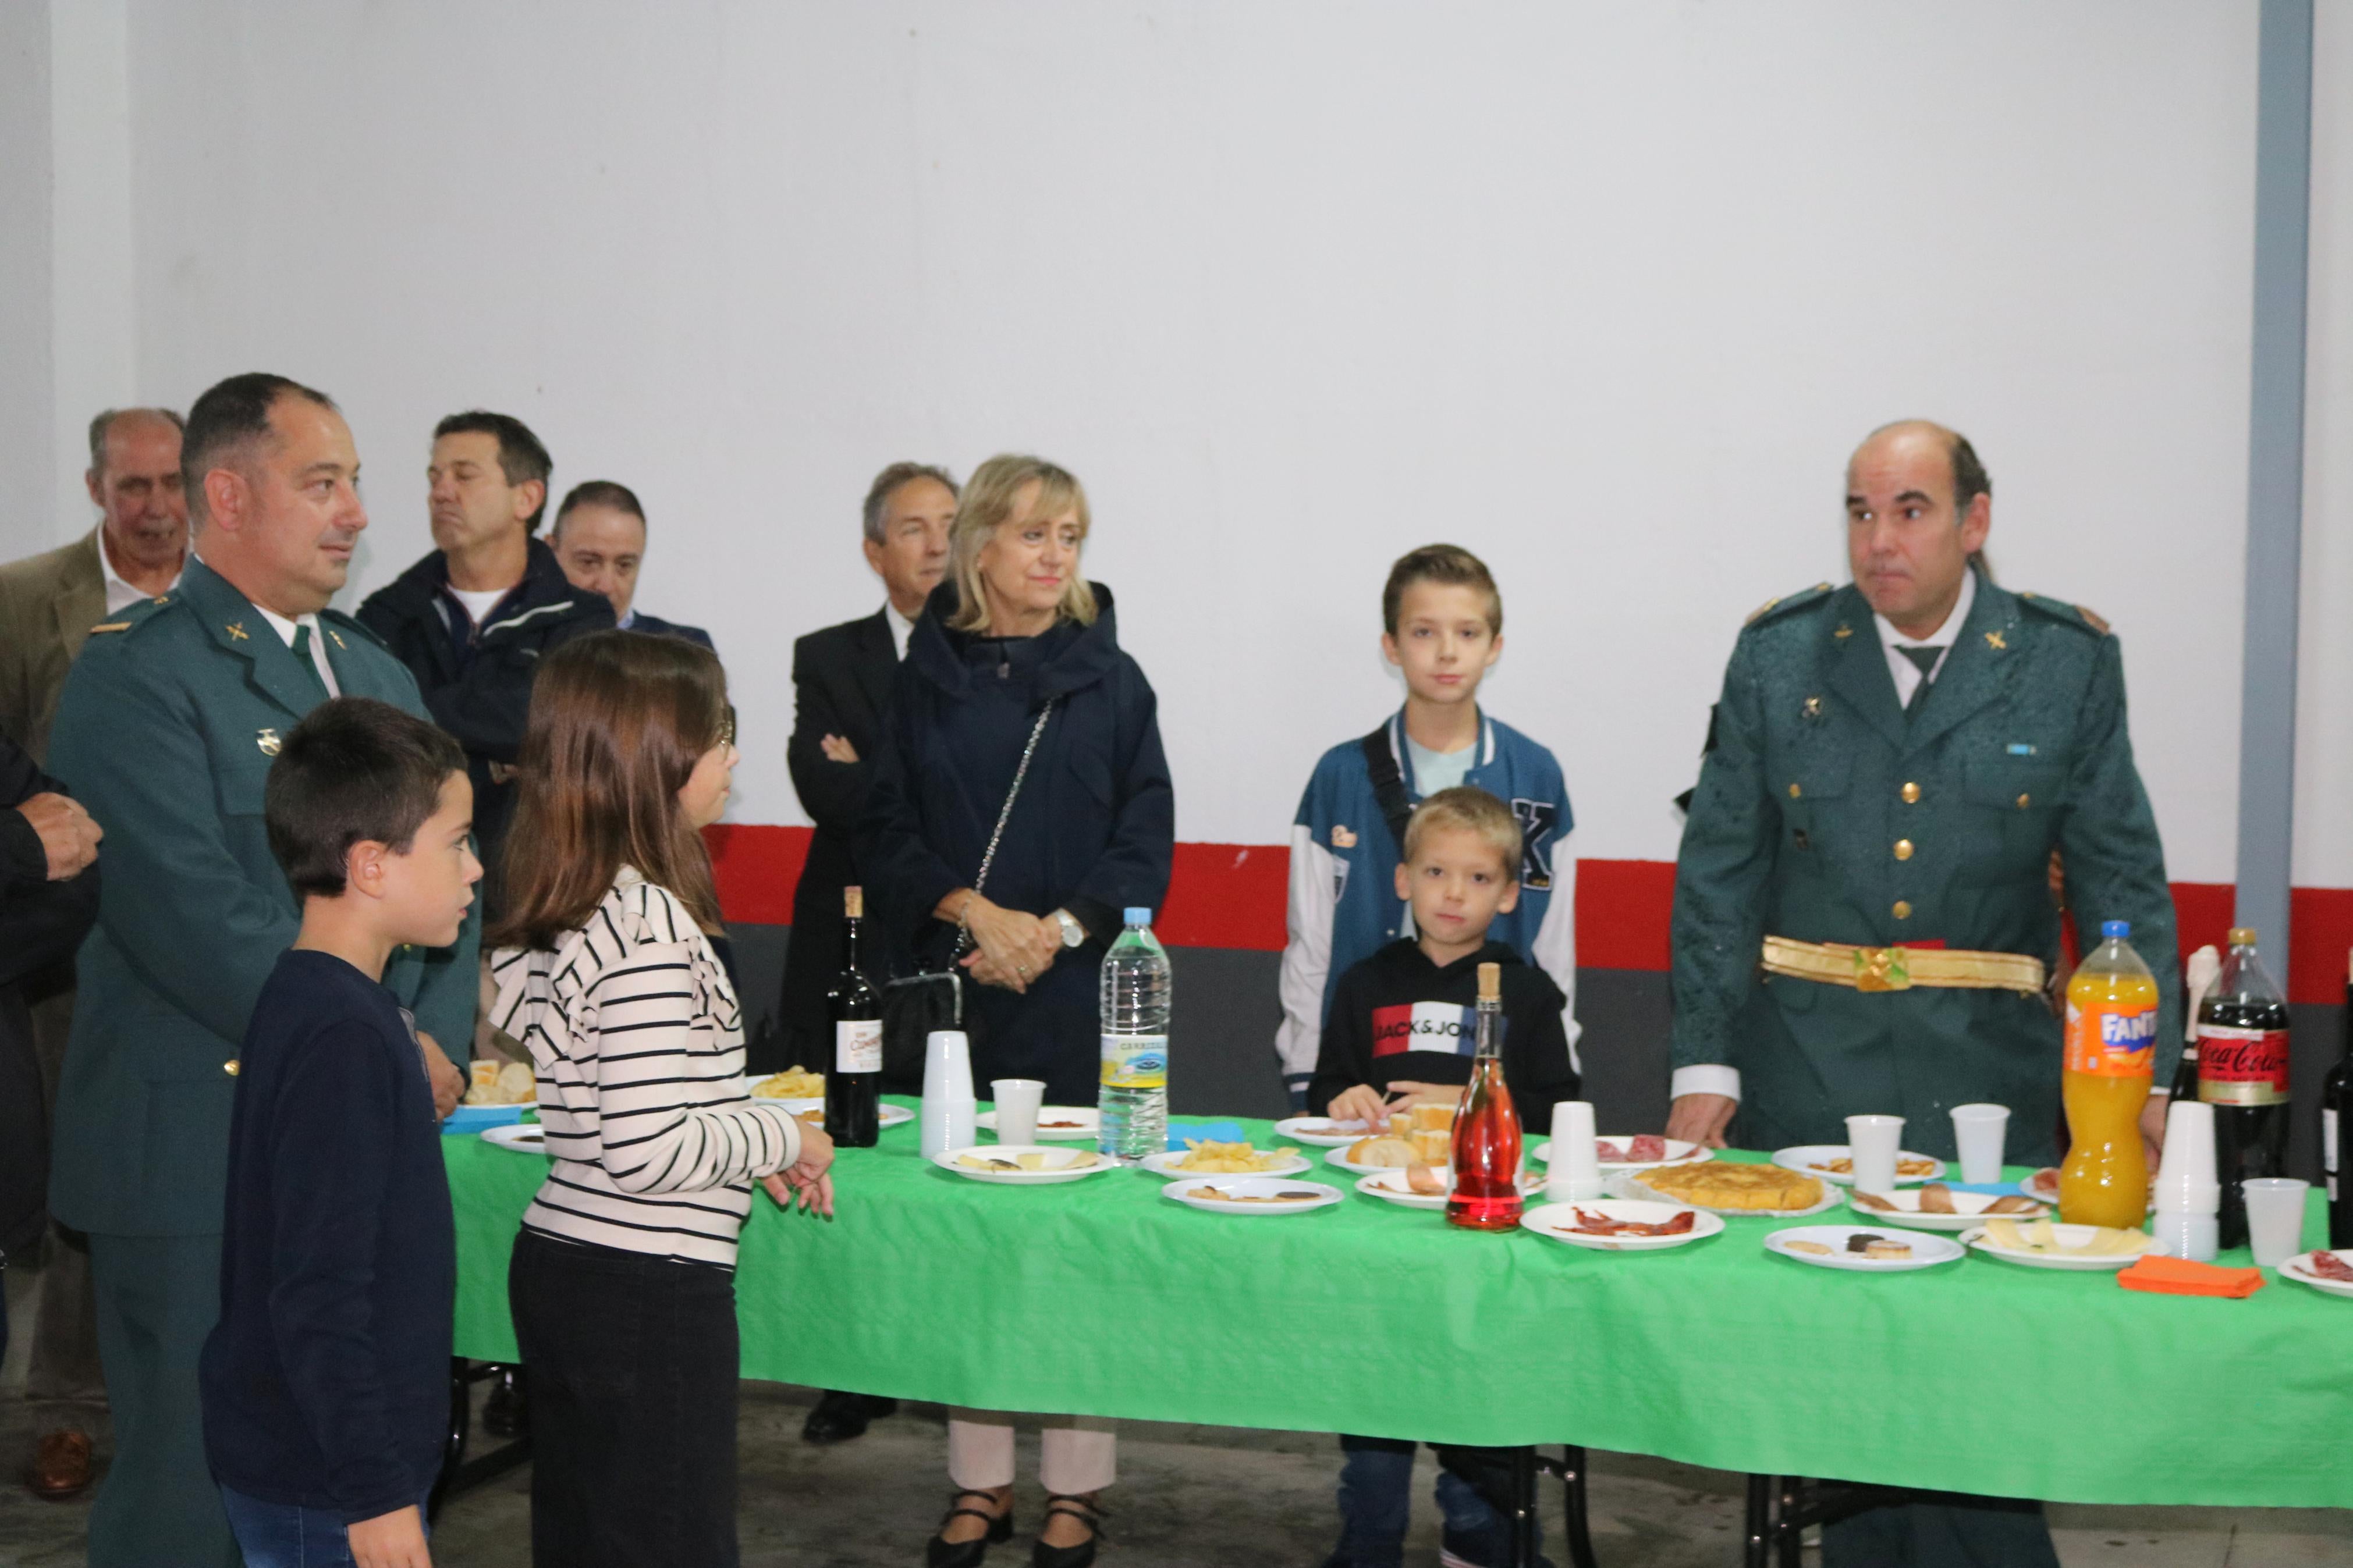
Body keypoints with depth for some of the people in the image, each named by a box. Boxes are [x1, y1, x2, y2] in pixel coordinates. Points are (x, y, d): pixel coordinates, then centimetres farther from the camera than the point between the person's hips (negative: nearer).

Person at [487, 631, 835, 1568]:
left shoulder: (553, 909, 6)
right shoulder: (651, 926, -21)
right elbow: (649, 1151, -26)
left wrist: (750, 1152, 12)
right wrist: (781, 1137, -10)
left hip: (558, 1258, 9)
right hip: (651, 1288, -9)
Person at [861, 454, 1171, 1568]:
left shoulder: (1110, 680, 4)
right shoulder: (926, 676, 7)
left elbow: (1145, 847, 1)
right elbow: (887, 835, 5)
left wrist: (1056, 929, -12)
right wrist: (972, 912, -11)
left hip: (1080, 997, -1)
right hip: (955, 990, 2)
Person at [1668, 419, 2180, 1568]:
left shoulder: (2069, 663, 3)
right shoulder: (1778, 654, 4)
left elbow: (2123, 881, 4)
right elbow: (1718, 875, 5)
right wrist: (1703, 1067, -2)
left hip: (1988, 1085, -1)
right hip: (1806, 1084, 1)